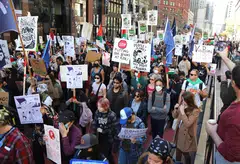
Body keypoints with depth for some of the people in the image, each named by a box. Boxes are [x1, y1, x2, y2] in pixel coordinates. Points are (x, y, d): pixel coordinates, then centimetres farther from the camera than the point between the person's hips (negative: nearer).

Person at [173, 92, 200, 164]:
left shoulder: (195, 111, -22)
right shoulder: (182, 106, -4)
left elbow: (188, 124, -27)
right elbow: (174, 116, 7)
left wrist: (182, 112, -31)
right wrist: (176, 109, -12)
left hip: (187, 135, -6)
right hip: (179, 132, 6)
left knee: (185, 153, 11)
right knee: (178, 151, 22)